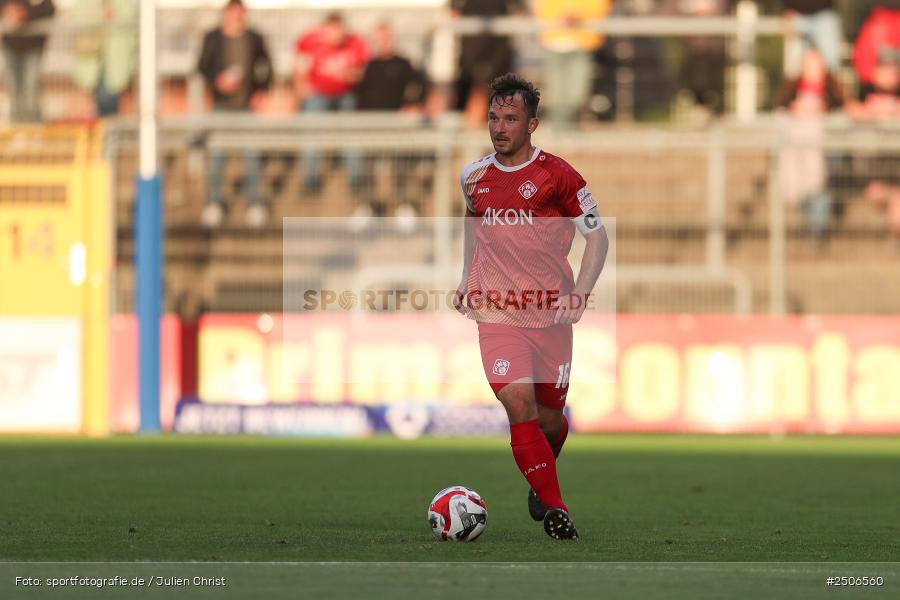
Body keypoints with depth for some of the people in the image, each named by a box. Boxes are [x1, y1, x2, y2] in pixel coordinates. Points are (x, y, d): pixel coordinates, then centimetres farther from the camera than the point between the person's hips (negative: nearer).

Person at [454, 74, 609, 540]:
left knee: (550, 415, 9)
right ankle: (554, 508, -14)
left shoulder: (556, 175, -7)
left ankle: (540, 481, 41)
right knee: (519, 405, -17)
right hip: (497, 311, 1)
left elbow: (597, 237, -1)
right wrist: (467, 277, 19)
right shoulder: (473, 177, 5)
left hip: (550, 313, -1)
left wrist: (580, 294, -13)